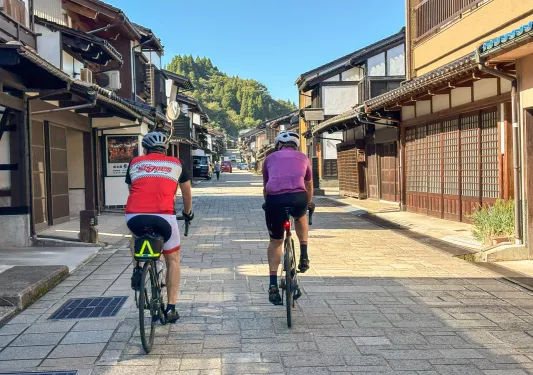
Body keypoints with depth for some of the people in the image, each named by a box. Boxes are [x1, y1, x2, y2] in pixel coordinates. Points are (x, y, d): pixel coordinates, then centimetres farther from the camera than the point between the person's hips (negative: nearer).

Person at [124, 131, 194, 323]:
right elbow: (187, 194, 32)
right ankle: (171, 308, 18)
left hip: (134, 216, 2)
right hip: (163, 217, -1)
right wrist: (188, 212, 51)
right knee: (173, 259, 21)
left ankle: (137, 269, 20)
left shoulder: (135, 163, 22)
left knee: (136, 236, 39)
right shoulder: (176, 164, 20)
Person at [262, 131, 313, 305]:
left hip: (274, 199, 0)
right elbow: (309, 185, 42)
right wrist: (309, 203, 59)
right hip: (298, 198, 0)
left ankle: (273, 285, 15)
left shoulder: (270, 158, 27)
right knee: (301, 217, 37)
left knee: (275, 241, 19)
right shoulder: (303, 157, 27)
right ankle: (304, 255, 25)